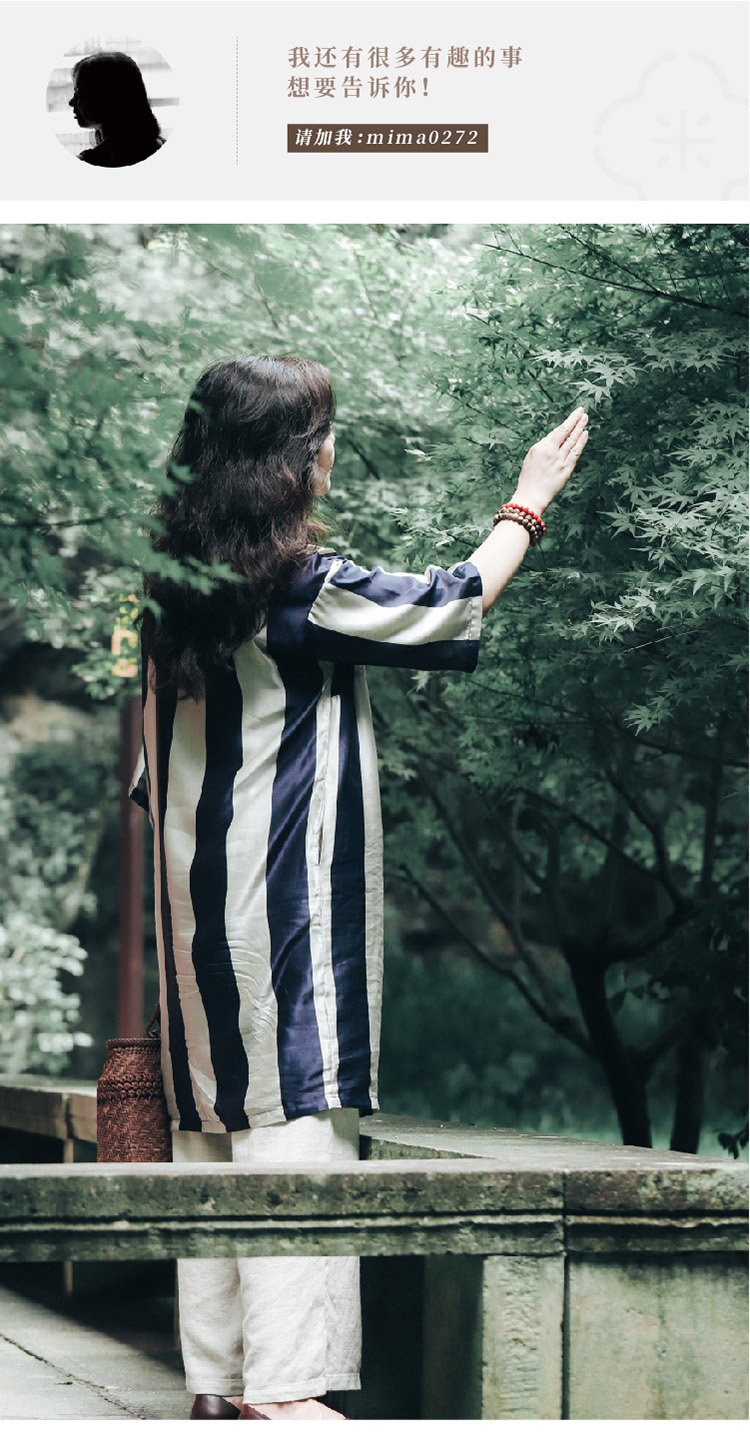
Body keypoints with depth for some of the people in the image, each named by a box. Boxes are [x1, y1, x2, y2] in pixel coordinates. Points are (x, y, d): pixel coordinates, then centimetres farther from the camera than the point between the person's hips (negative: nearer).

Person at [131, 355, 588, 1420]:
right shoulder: (301, 584, -14)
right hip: (286, 900, -8)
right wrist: (528, 504, 10)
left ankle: (216, 1379, 15)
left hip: (195, 896, 8)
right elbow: (449, 608, -3)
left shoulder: (176, 587, 10)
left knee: (214, 1124, 10)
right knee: (294, 1110, -8)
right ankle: (282, 1385, -11)